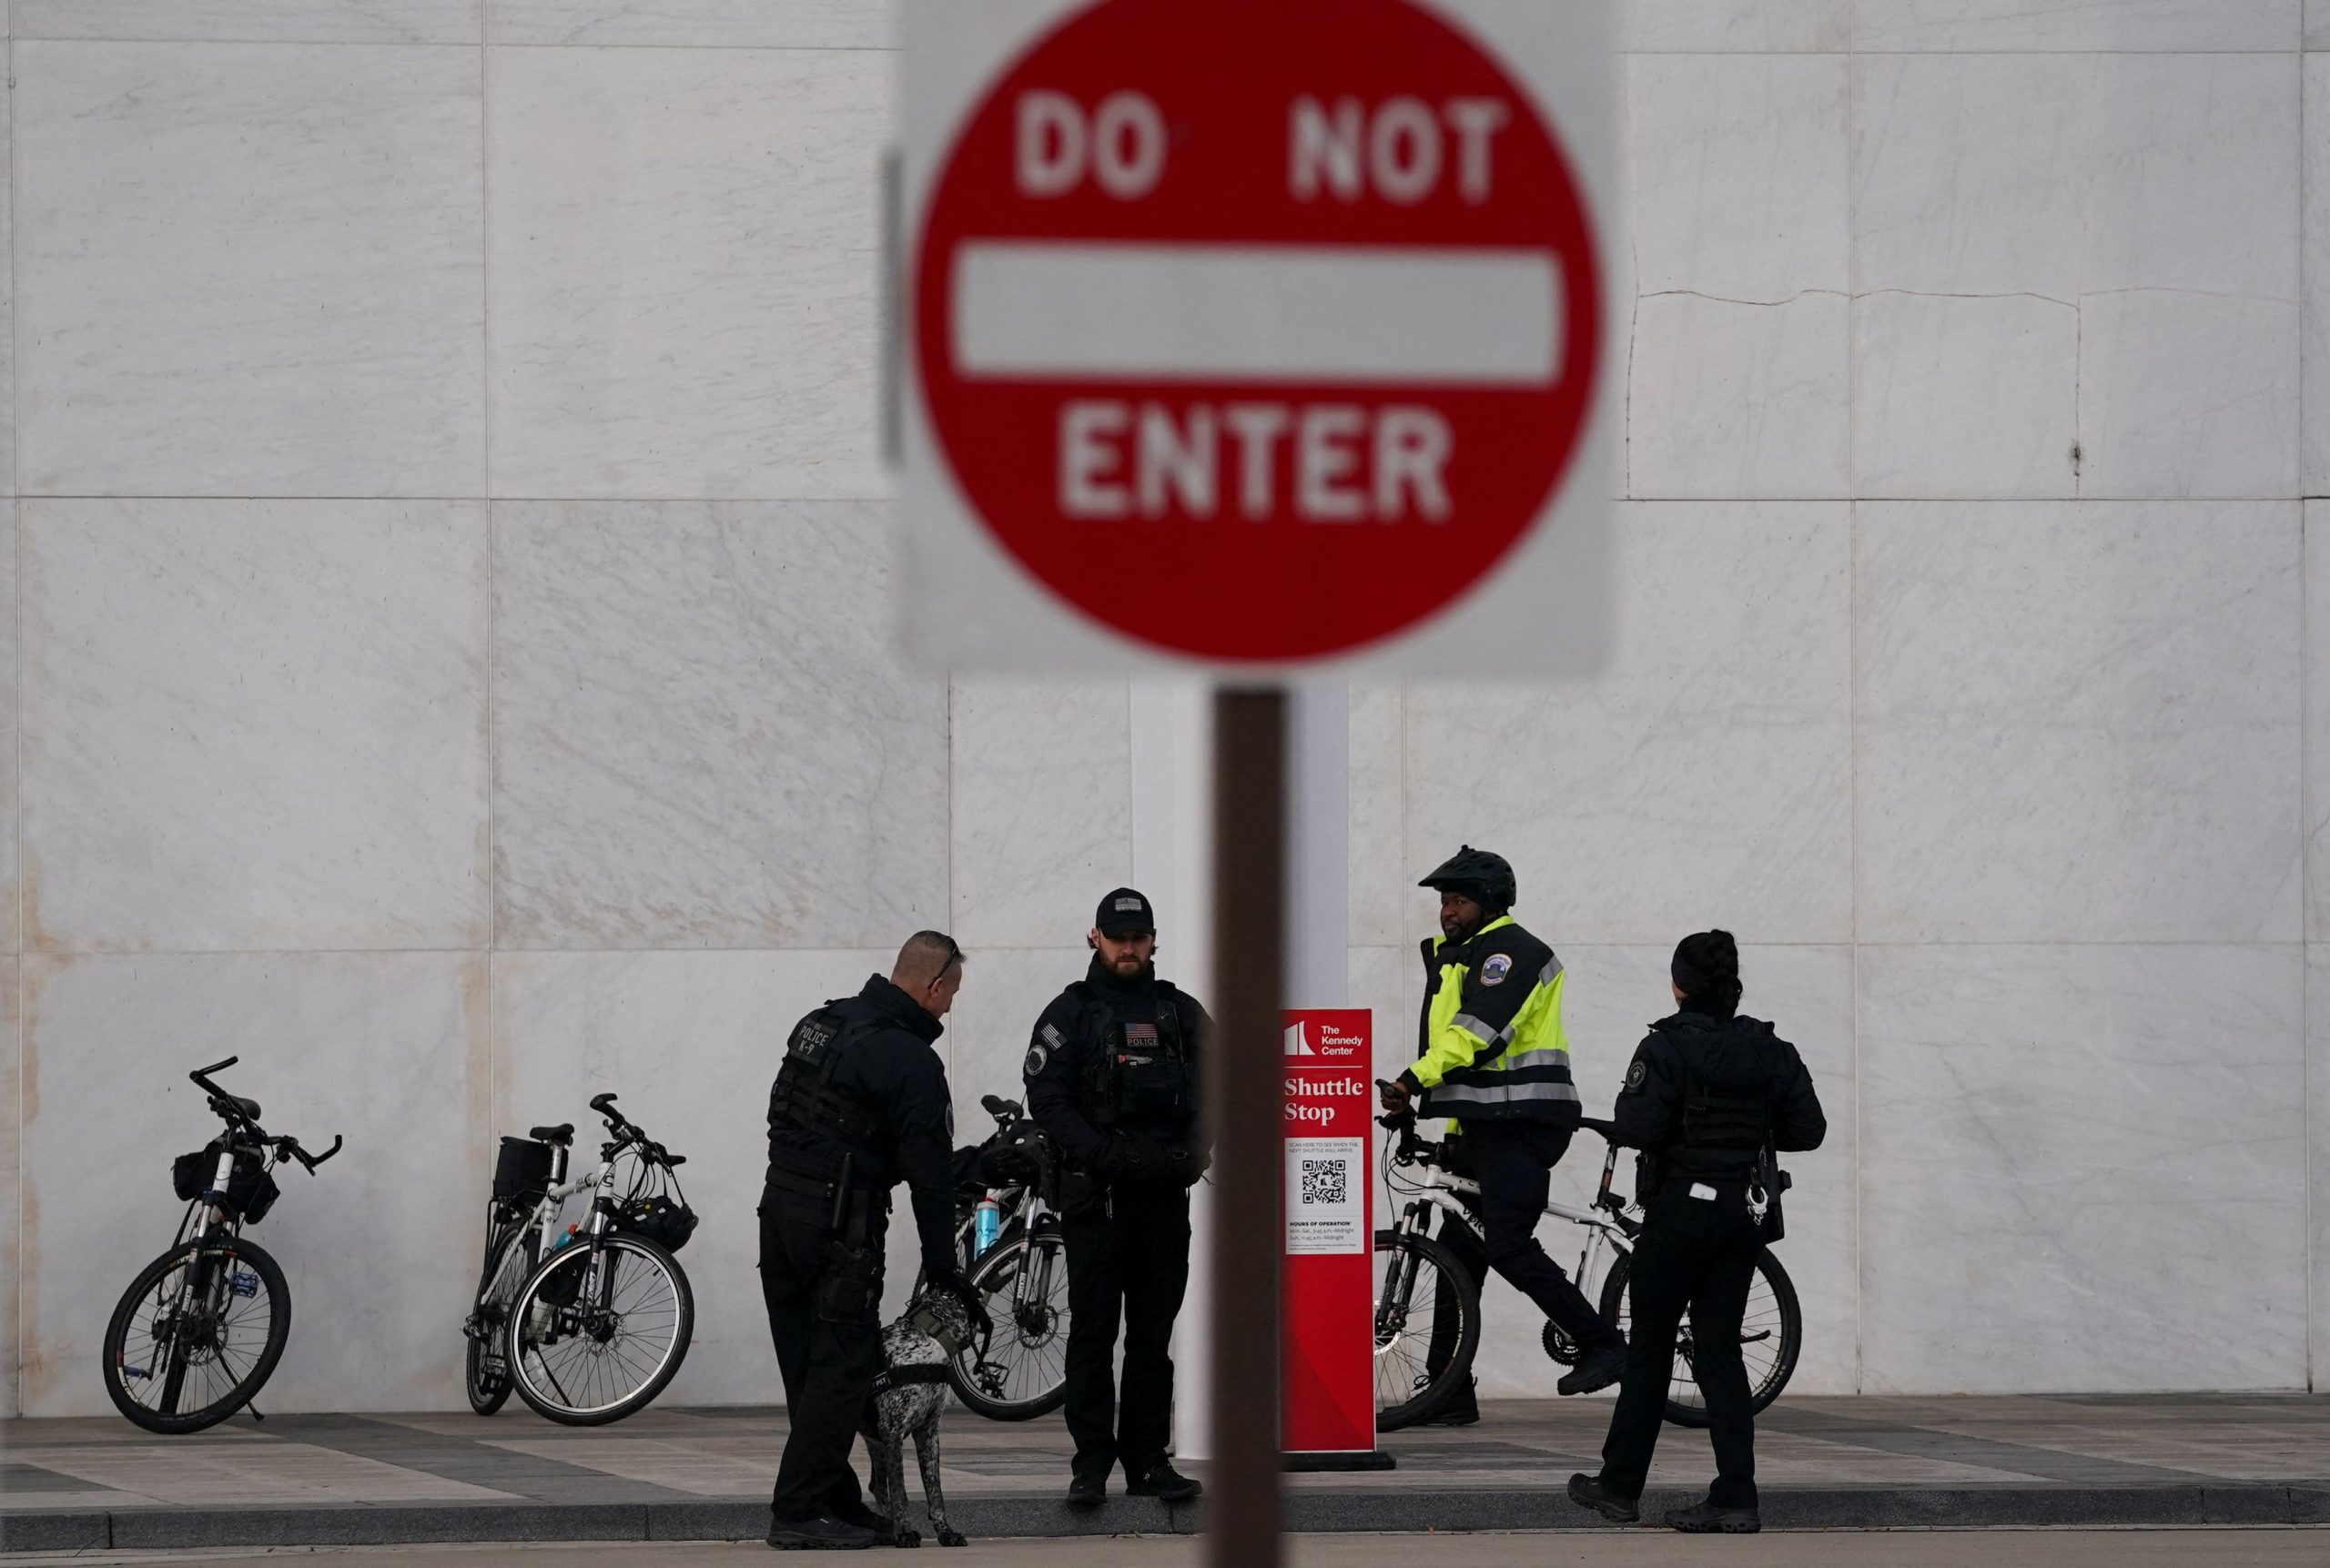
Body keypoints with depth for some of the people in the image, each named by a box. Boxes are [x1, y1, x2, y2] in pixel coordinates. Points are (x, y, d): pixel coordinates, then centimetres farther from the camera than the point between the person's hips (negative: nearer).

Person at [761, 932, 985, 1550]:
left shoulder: (818, 1024, 13)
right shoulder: (912, 1062, -13)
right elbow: (930, 1172, -12)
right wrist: (943, 1266, -5)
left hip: (779, 1209, 8)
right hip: (840, 1224, -8)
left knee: (810, 1369, 12)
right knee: (842, 1369, -4)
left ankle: (836, 1503, 18)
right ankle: (799, 1511, -8)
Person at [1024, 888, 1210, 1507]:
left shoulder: (1182, 1013, 13)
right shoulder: (1070, 1013, 3)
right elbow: (1046, 1097, -6)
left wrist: (1192, 1152, -9)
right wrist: (1102, 1155, -18)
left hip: (1166, 1195, 3)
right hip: (1095, 1195, -3)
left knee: (1154, 1334, 6)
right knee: (1092, 1333, -3)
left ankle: (1148, 1460, 10)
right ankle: (1091, 1463, -1)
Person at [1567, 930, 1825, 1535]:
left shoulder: (1666, 1048, -12)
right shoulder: (1769, 1050, 3)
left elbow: (1637, 1127, -21)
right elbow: (1808, 1129, 3)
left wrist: (1628, 1102, 0)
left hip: (1681, 1209, -5)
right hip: (1747, 1212, 5)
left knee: (1650, 1347, 8)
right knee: (1720, 1349, 7)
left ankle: (1620, 1485, 16)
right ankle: (1735, 1498, -2)